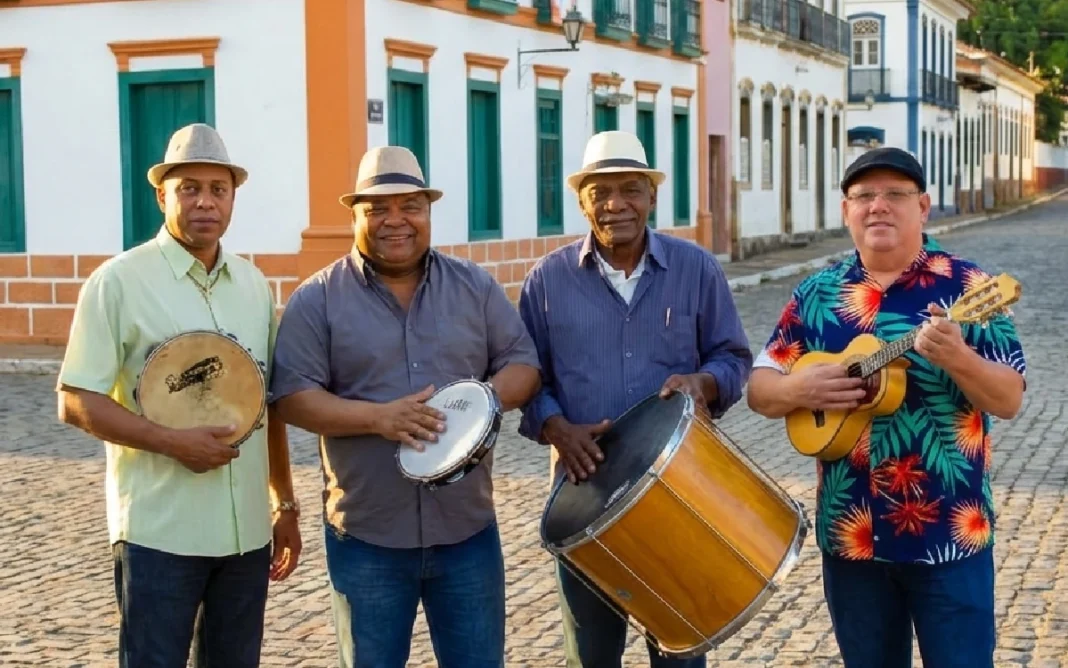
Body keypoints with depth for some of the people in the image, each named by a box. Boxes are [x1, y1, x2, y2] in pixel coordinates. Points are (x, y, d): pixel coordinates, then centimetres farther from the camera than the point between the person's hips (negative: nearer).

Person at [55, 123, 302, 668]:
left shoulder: (254, 285, 10)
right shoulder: (119, 281, -7)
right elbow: (76, 403, -9)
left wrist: (285, 505, 16)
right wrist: (174, 442, -19)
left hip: (247, 532, 5)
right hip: (159, 534, -5)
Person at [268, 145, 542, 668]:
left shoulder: (475, 286, 6)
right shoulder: (317, 299, -3)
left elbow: (522, 363, 5)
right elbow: (291, 395, -8)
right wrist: (377, 417, -22)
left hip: (467, 530, 2)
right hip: (366, 537, -2)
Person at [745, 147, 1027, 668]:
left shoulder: (966, 287, -5)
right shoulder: (817, 294, 4)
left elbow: (1009, 401, -9)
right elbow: (758, 389, 6)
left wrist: (956, 357, -27)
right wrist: (798, 389, -16)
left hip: (949, 532, -3)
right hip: (850, 532, 3)